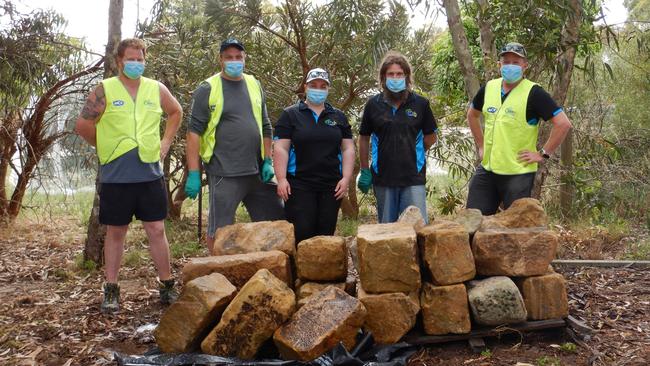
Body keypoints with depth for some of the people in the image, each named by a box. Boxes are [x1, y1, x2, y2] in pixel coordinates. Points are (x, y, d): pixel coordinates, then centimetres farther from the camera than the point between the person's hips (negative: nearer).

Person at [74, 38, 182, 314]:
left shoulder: (156, 89, 7)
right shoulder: (104, 90, -2)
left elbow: (176, 112, 23)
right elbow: (83, 125, -2)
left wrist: (166, 141, 13)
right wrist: (107, 147, 3)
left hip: (150, 174, 2)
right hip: (115, 176, -2)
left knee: (157, 230, 5)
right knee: (115, 232, 8)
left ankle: (167, 287, 15)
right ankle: (111, 291, 18)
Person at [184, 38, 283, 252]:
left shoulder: (254, 85, 12)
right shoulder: (208, 89, -2)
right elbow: (194, 132, -6)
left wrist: (267, 161, 6)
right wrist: (193, 174, -12)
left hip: (257, 172, 5)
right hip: (224, 175, -5)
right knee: (219, 231, 2)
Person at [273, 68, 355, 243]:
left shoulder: (338, 117, 13)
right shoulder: (290, 114, 3)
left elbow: (348, 149, 10)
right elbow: (280, 148, -3)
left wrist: (346, 178, -1)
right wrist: (281, 179, -12)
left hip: (331, 186, 3)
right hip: (299, 186, -3)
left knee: (326, 235, 6)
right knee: (300, 235, -8)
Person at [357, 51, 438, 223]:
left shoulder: (420, 104, 0)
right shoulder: (373, 104, 2)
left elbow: (431, 137, 11)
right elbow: (364, 138, 9)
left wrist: (412, 152, 4)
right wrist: (364, 171, 7)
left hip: (413, 178, -1)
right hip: (383, 178, 1)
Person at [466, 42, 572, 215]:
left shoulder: (533, 93, -11)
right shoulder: (489, 88, 7)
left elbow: (563, 123, -15)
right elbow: (472, 115, 24)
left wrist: (543, 154, -13)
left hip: (518, 173, -5)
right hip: (486, 170, 6)